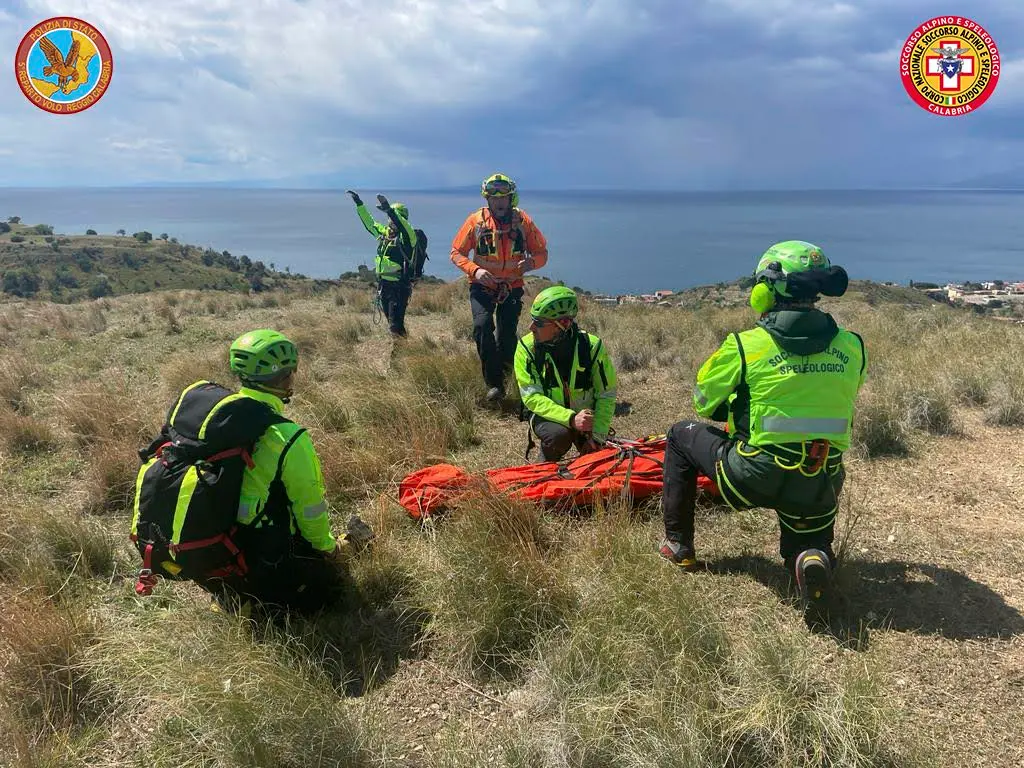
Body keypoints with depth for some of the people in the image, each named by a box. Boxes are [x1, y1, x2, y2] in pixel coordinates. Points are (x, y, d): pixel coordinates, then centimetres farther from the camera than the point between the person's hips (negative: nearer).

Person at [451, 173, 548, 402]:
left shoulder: (523, 221, -4)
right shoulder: (475, 220, -6)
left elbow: (542, 252, 1)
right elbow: (456, 253, -2)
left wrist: (531, 262, -23)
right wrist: (475, 270, -20)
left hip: (512, 287, 1)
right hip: (482, 285, -1)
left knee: (508, 333, -6)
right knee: (482, 326, -21)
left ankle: (502, 372, 19)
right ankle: (495, 383, -14)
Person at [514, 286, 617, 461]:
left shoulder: (592, 346, -18)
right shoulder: (526, 348, -19)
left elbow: (606, 396, -9)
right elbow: (531, 397, -22)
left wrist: (597, 436, -19)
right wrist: (571, 419, -35)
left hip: (585, 415, 2)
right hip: (547, 415, -1)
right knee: (560, 436, -33)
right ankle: (547, 466, 0)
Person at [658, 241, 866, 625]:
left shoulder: (745, 345, -11)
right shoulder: (852, 348, 0)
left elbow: (703, 403, 2)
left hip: (755, 477, -3)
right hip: (822, 486, 4)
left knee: (682, 434, 21)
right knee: (806, 545, 32)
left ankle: (678, 544, 26)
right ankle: (814, 560, -7)